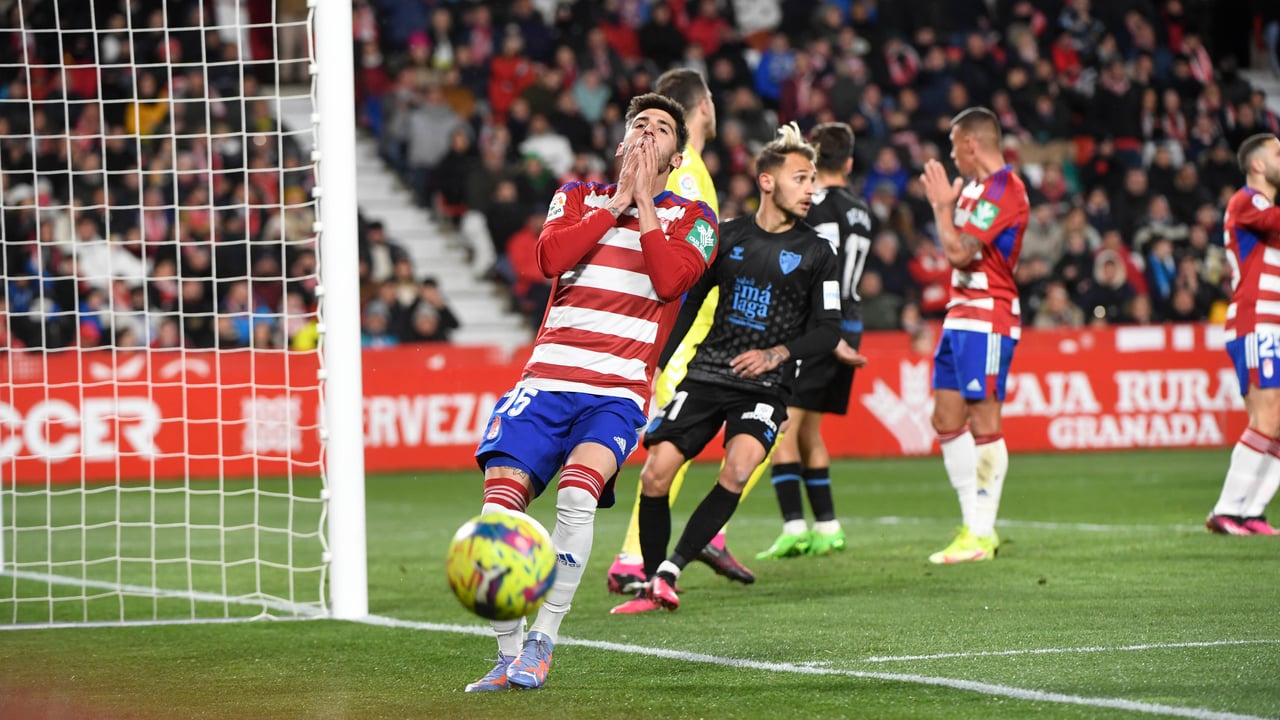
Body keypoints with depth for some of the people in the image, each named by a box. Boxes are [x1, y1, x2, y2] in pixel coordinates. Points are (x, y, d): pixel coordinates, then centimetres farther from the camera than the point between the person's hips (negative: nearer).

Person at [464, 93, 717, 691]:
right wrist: (617, 200, -2)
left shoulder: (692, 218, 11)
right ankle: (508, 655, -4)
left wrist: (643, 199, -3)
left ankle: (543, 641, -19)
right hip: (547, 379, 2)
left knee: (577, 493, -29)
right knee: (500, 501, -16)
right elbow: (551, 257, -4)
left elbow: (670, 279, -10)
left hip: (617, 394, -2)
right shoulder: (580, 196, 17)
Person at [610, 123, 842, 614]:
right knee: (656, 473, -9)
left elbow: (828, 330, 0)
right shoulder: (728, 236, 7)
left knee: (739, 468, -28)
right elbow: (689, 302, 16)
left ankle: (669, 571, -21)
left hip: (764, 387, -2)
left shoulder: (816, 254, 2)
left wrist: (778, 353, -17)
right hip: (706, 374, 2)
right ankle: (650, 586, 8)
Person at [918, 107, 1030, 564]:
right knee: (947, 420, 8)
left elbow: (958, 252, -20)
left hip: (986, 319, -10)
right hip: (960, 316, 10)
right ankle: (974, 524, 12)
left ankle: (983, 534, -8)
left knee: (983, 421, -9)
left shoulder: (1002, 189, -15)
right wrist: (946, 200, 18)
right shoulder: (976, 187, 17)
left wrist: (942, 204, -8)